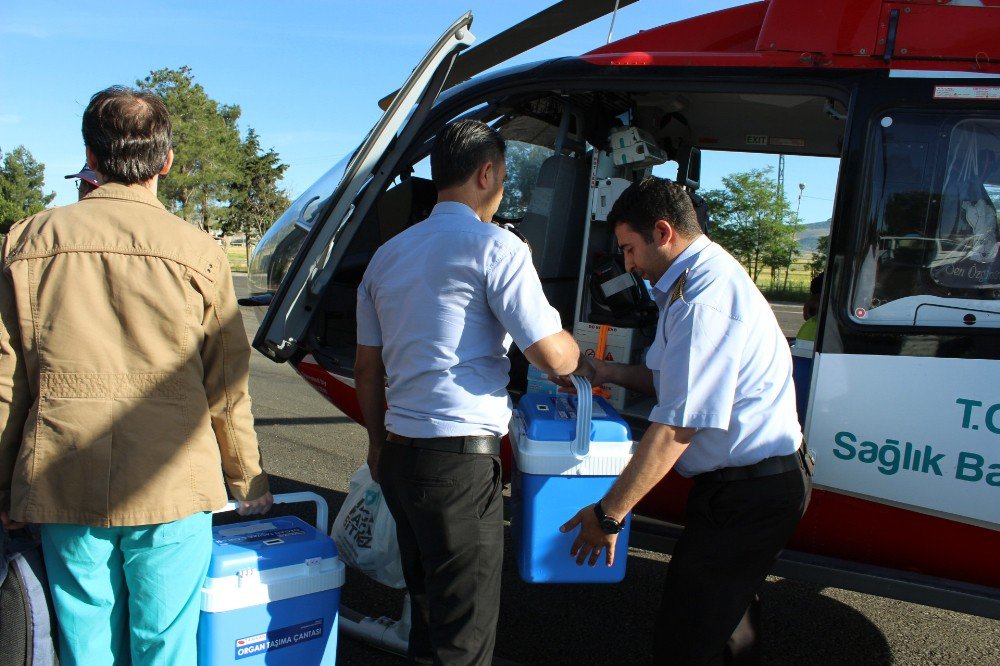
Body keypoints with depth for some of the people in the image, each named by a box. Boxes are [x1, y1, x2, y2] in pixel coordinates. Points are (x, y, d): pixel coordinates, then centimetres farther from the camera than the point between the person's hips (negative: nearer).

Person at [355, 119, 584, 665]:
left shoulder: (387, 255, 14)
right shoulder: (493, 246, -9)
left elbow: (366, 368, 19)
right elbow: (552, 356, -14)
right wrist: (577, 352, 8)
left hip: (399, 454, 8)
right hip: (460, 456, -8)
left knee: (427, 611, 21)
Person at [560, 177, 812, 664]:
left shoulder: (703, 301, -23)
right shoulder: (710, 277, 13)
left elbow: (676, 427, -25)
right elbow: (687, 379, 22)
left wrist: (608, 513, -20)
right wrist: (613, 373, 11)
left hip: (747, 493, -11)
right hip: (761, 482, 11)